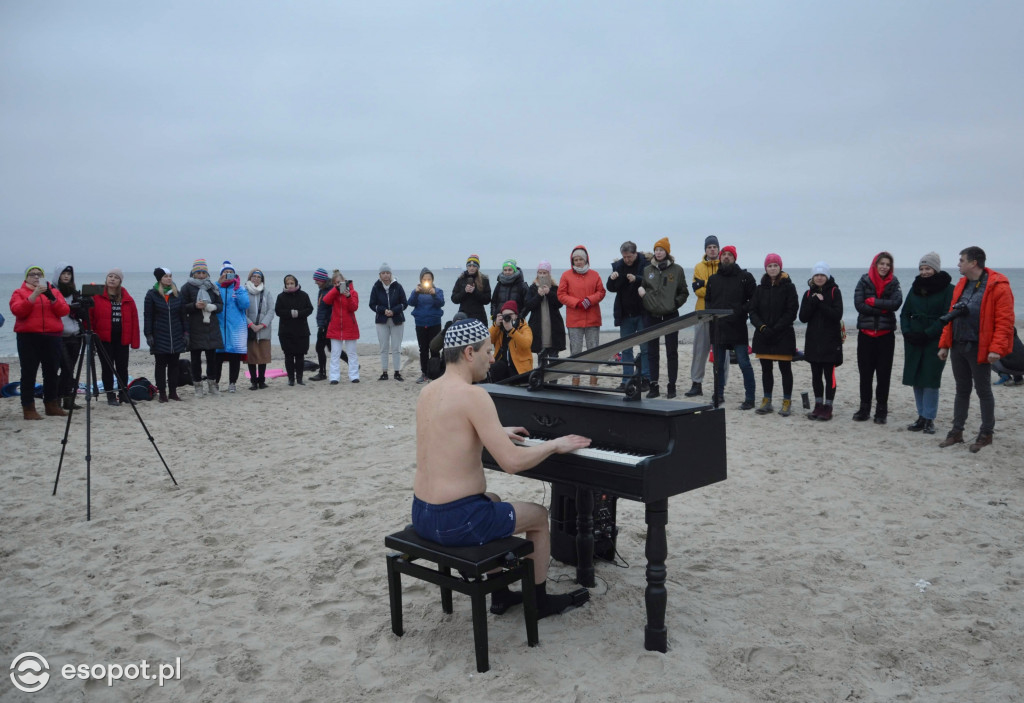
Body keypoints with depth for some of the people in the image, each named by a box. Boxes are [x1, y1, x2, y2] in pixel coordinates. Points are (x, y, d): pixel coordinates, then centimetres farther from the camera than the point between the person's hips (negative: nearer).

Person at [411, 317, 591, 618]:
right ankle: (539, 600, 33)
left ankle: (500, 593, 42)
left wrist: (499, 433, 33)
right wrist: (555, 444, -7)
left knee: (492, 500, 37)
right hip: (456, 521, -8)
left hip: (422, 514, 8)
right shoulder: (474, 395, -20)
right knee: (539, 516, 17)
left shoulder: (427, 392, 6)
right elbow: (512, 462, -23)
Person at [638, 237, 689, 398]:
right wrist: (641, 293, -6)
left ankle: (672, 386, 10)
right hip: (651, 315, 2)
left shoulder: (677, 270, 1)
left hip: (670, 315, -2)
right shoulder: (647, 270, 8)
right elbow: (641, 288, 15)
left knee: (672, 352, 3)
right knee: (652, 352, 6)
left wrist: (675, 303, -8)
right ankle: (654, 386, 12)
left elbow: (684, 292, 5)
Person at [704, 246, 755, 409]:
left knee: (744, 363, -4)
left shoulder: (744, 277, 0)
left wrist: (741, 310, -14)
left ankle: (749, 398, 4)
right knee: (718, 364, 12)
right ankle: (718, 395, 23)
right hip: (717, 328, 5)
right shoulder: (713, 279, 14)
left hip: (737, 327, -5)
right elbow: (707, 299, 22)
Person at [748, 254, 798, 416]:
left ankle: (787, 403, 8)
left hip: (783, 335, -3)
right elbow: (753, 311, 5)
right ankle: (766, 402, 18)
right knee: (766, 369, 9)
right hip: (763, 336, 4)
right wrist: (762, 327, -11)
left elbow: (792, 312, -7)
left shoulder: (788, 287, -1)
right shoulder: (760, 288, 8)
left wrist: (775, 329, -14)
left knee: (785, 369, 2)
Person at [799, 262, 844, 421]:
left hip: (830, 340, -4)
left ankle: (828, 407, 5)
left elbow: (837, 315, -13)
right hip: (813, 340, 4)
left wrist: (821, 303, -18)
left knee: (829, 375, -1)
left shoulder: (834, 292, -3)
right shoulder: (809, 293, 7)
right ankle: (818, 406, 19)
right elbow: (803, 317, -1)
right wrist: (814, 302, -13)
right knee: (816, 375, 9)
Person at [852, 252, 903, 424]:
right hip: (866, 333, 0)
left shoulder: (893, 282, 4)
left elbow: (896, 303, -12)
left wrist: (873, 302, -15)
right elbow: (859, 304, -10)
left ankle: (881, 411, 11)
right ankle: (864, 408, 16)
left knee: (884, 374, 3)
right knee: (865, 373, 5)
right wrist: (883, 309, -12)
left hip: (886, 334, 0)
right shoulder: (865, 281, 2)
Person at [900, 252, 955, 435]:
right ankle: (921, 417, 14)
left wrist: (927, 334, -16)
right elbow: (905, 313, 14)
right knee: (916, 380, 5)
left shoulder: (947, 289, -3)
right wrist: (907, 331, -3)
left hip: (935, 341, -5)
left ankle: (929, 419, 4)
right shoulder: (915, 288, 13)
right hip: (914, 341, 5)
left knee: (930, 380, -5)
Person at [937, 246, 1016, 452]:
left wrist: (996, 349, -22)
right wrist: (944, 344, 10)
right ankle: (957, 432, 21)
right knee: (962, 390, 13)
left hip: (978, 349, -6)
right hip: (958, 346, 6)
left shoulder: (998, 287, -11)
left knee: (983, 391, 5)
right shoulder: (962, 285, 11)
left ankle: (986, 434, 17)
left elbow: (1004, 321, -16)